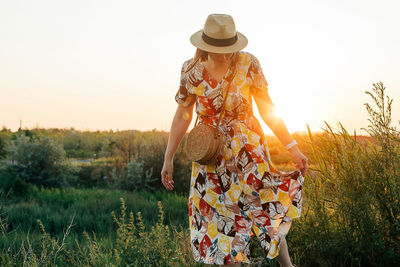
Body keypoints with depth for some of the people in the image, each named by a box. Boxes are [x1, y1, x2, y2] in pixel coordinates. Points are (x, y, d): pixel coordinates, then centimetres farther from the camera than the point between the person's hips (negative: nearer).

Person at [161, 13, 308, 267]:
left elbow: (267, 109, -4)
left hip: (248, 147, -1)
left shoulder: (248, 63, -10)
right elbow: (183, 115, 3)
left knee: (266, 209, -8)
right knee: (221, 220, 4)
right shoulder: (191, 70, -6)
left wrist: (293, 147, -5)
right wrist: (168, 159, 4)